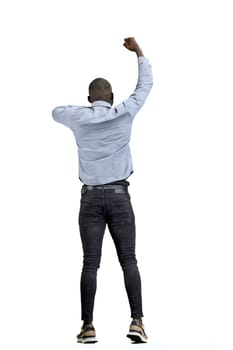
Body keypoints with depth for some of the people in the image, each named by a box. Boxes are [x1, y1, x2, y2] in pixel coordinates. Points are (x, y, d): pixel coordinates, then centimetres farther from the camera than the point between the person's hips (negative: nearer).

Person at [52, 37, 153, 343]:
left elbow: (56, 112, 26)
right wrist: (138, 51, 26)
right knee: (129, 261, 0)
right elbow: (145, 85, 14)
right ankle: (137, 322, -9)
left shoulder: (79, 118, 2)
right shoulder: (123, 113, 0)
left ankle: (88, 326, -6)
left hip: (91, 197, 1)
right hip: (119, 196, -1)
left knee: (90, 264, -1)